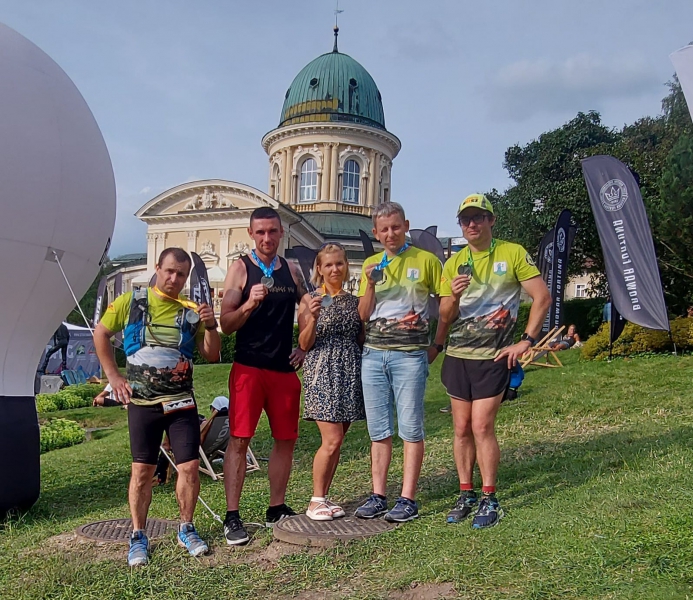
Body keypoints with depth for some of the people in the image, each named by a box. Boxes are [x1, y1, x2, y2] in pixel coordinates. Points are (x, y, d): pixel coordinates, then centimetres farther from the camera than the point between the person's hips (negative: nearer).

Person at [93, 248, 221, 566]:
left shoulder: (192, 311, 0)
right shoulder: (131, 302, -2)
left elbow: (212, 355, 1)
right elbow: (100, 334, 8)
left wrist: (211, 327, -17)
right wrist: (114, 376, 3)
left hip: (181, 402, 1)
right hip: (142, 403, -1)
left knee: (189, 466, -1)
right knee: (142, 470, 4)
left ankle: (186, 529, 19)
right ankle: (138, 537, 20)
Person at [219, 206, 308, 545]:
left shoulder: (292, 271, 11)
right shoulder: (240, 269, 0)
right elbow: (226, 324, -5)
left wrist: (305, 349, 11)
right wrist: (249, 304, -22)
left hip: (285, 369, 4)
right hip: (248, 367, -4)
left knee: (286, 439, 7)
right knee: (239, 440, -5)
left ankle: (276, 509, 21)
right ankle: (232, 517, 4)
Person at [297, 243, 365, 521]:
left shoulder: (354, 301, 13)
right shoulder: (310, 299, 1)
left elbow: (361, 340, 15)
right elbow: (304, 344, -2)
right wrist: (313, 318, -19)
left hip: (350, 373, 5)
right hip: (322, 372, -5)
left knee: (336, 441, 7)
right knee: (332, 440, -9)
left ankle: (323, 497, 19)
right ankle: (315, 501, 6)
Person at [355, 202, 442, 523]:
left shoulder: (425, 260, 0)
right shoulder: (371, 264, 12)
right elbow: (362, 315, 9)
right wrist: (370, 284, -6)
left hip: (410, 355, -4)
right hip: (373, 354, 5)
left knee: (410, 428, -1)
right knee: (379, 429, 8)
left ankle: (407, 499, 6)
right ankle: (378, 496, 16)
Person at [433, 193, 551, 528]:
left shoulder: (513, 253, -2)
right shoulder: (453, 264, 9)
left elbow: (542, 297, -4)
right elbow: (445, 317, 6)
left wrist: (527, 341, -10)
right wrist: (454, 296, -16)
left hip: (493, 356, -4)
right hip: (457, 355, 4)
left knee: (482, 427, -8)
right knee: (462, 429, 7)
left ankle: (489, 500, 6)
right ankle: (466, 495, 19)